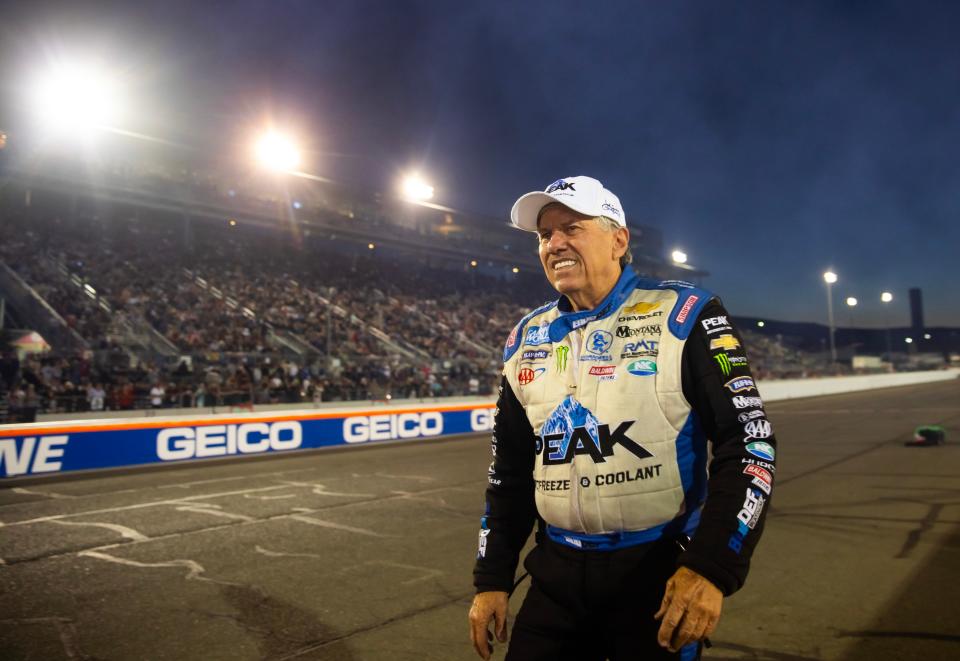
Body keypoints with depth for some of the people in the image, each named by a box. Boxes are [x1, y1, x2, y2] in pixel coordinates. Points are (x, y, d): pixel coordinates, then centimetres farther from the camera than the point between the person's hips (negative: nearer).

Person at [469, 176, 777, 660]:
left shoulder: (683, 317, -10)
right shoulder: (526, 340, 4)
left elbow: (748, 444, -12)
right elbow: (511, 470, 10)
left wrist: (712, 567, -20)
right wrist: (492, 578, 8)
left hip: (659, 572, -3)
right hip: (556, 575, 4)